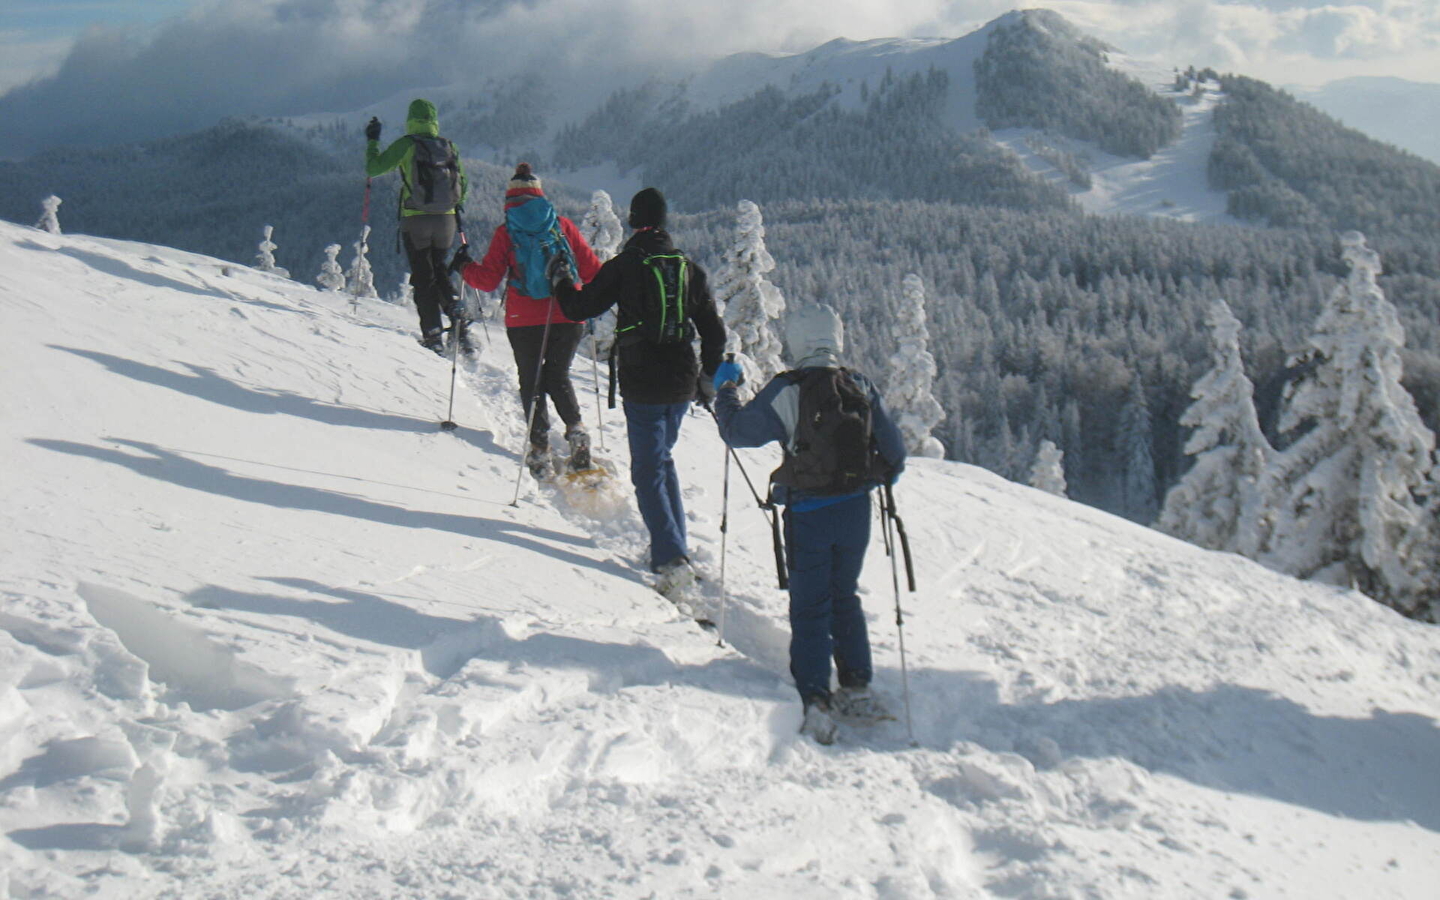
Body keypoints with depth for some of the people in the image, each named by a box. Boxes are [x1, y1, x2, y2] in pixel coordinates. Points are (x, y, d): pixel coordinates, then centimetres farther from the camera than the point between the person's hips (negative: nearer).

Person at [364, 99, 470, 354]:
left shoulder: (406, 144, -5)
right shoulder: (449, 147, 7)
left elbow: (374, 168, -2)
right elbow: (463, 184, 14)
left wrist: (372, 141, 13)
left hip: (415, 219, -3)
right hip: (445, 219, 3)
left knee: (423, 277, 3)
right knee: (440, 271, 20)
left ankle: (433, 337, -1)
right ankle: (458, 319, 0)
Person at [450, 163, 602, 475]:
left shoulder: (505, 232, -2)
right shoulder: (563, 225, 3)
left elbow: (488, 280, -2)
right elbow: (592, 271, 4)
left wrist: (464, 266, 17)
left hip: (523, 320, -2)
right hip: (567, 318, 2)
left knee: (531, 382, 12)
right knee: (558, 376, 19)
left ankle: (540, 447, 3)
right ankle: (576, 429, -3)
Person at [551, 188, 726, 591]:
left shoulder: (624, 266, -6)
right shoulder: (689, 269, 6)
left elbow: (580, 307, 0)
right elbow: (713, 330, 9)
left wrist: (561, 285, 20)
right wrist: (710, 377, 22)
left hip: (642, 385, -5)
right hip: (682, 383, 5)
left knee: (648, 472, -1)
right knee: (662, 460, 22)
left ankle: (672, 559, -14)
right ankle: (675, 548, 22)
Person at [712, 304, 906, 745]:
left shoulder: (785, 391, -13)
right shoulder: (861, 387, -2)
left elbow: (737, 430, -6)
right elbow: (894, 450, 4)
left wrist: (724, 389, 10)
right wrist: (886, 473, 26)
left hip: (807, 513, -3)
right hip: (854, 510, 3)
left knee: (809, 608, 6)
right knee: (845, 597, 20)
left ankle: (815, 700, -2)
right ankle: (857, 688, 22)